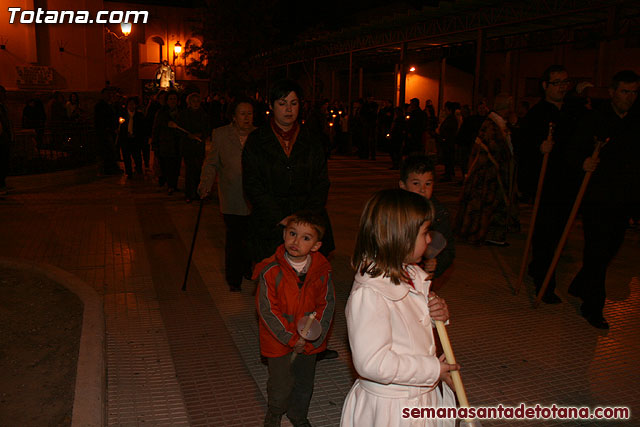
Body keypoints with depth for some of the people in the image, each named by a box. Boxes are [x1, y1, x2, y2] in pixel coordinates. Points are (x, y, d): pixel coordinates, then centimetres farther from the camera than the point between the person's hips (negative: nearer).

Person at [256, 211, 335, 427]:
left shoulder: (322, 270, -10)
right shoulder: (270, 271, -19)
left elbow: (327, 305, -4)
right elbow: (267, 310, -16)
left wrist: (313, 337, -13)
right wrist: (291, 338, -18)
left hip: (309, 340, 3)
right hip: (279, 339, -3)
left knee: (305, 383, 21)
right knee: (281, 385, 8)